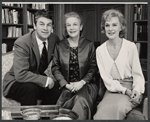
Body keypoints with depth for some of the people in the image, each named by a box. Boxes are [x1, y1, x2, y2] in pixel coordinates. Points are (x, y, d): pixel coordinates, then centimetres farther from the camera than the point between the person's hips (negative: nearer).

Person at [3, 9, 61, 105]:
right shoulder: (21, 43, -24)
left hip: (39, 80, 6)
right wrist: (45, 80, -29)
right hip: (16, 82, -5)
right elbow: (20, 74, -31)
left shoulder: (54, 39, -6)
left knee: (57, 92, -18)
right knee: (31, 88, -35)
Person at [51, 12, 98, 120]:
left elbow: (93, 67, 4)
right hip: (66, 86, 0)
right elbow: (55, 68, 6)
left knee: (81, 100, -34)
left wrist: (82, 82, -11)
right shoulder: (59, 46, 10)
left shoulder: (89, 45, 8)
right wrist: (66, 84, -8)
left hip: (86, 84, 0)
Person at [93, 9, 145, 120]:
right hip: (112, 89, 2)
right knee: (103, 110, -29)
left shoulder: (131, 46, -1)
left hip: (130, 88, -1)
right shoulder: (100, 50, 5)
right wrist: (124, 90, -12)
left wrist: (137, 90, -18)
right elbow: (105, 77, 1)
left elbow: (137, 74, 1)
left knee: (118, 108, -32)